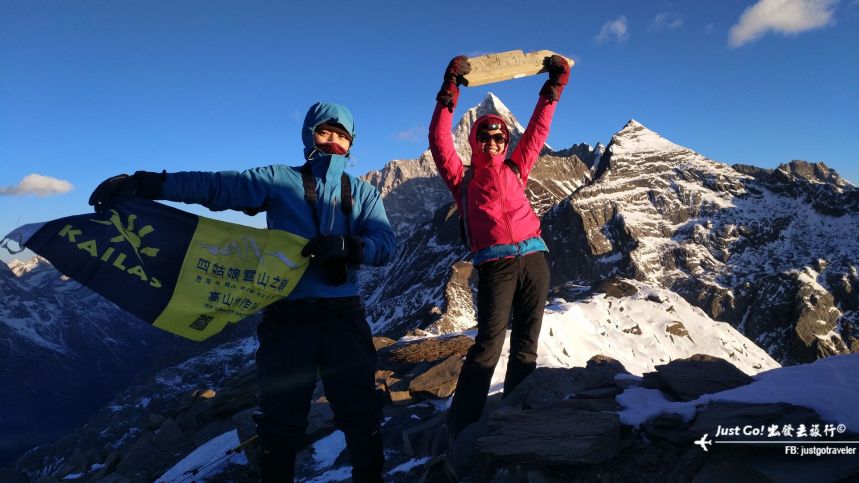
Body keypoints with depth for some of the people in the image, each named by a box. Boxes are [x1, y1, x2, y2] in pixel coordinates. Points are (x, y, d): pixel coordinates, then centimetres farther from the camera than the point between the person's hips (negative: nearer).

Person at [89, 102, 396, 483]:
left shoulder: (362, 192, 10)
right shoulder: (278, 180, 5)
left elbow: (385, 244, -3)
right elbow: (214, 185, -5)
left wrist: (347, 247, -22)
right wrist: (142, 184, -15)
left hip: (343, 317, 1)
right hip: (287, 318, -1)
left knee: (362, 415, 7)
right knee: (280, 421, 9)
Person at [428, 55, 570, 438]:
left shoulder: (515, 170, 21)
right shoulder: (462, 179, 12)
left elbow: (537, 132, 23)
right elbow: (439, 141, 2)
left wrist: (553, 87, 20)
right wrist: (450, 93, -3)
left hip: (534, 259, 4)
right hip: (495, 265, -4)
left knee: (526, 345, 5)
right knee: (489, 343, -11)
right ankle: (462, 427, -5)